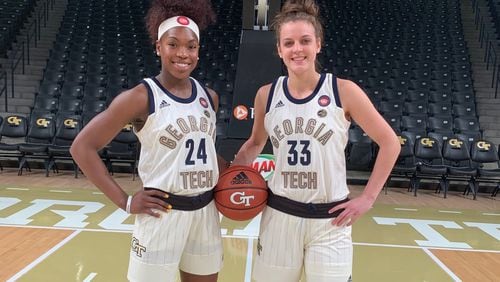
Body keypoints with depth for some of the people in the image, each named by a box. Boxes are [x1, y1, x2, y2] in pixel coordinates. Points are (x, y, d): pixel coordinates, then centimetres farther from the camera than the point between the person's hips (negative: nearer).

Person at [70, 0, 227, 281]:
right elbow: (83, 146, -10)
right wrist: (125, 201, -12)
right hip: (163, 215, -5)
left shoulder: (209, 97, 5)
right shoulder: (141, 97, -12)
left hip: (206, 212, 6)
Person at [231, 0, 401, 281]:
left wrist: (367, 198, -5)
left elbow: (390, 143, -2)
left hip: (329, 220, -2)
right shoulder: (266, 95, 0)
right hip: (279, 215, 3)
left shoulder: (344, 91, -9)